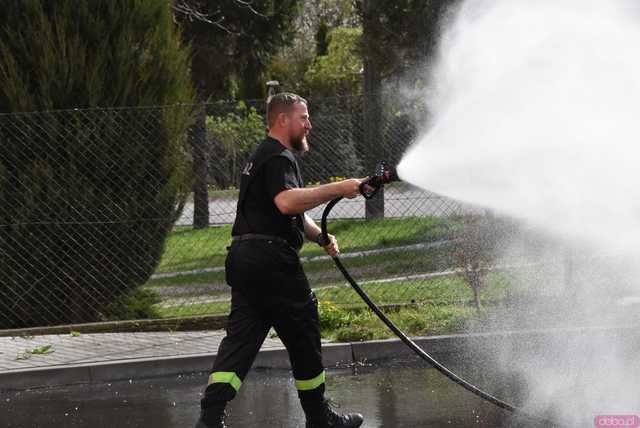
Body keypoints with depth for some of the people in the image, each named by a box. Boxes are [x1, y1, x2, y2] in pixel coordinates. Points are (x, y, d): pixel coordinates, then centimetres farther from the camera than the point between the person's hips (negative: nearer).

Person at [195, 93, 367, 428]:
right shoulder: (278, 158, -9)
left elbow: (294, 213, 32)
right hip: (272, 260, -10)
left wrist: (321, 237, 14)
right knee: (303, 336, 4)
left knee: (241, 337, 1)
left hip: (243, 259, 10)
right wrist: (338, 189, -26)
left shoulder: (262, 157, 27)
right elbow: (287, 201, -28)